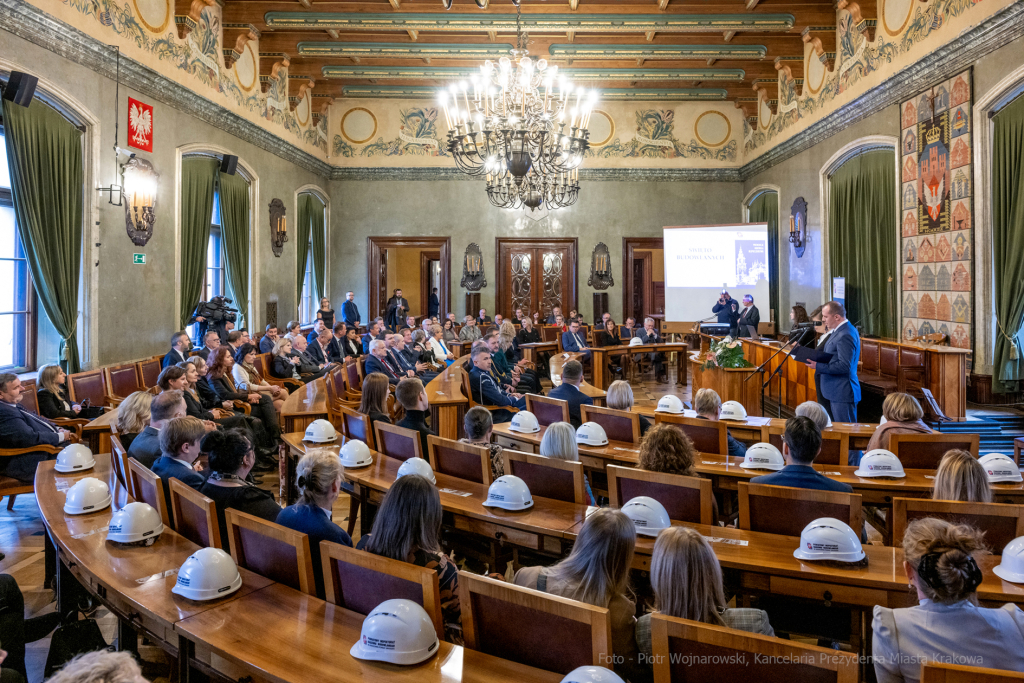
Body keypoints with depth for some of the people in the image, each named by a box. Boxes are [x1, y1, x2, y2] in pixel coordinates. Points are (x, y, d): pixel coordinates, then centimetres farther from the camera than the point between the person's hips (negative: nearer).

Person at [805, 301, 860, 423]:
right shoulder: (839, 331, 13)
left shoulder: (845, 335, -19)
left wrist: (818, 366, -20)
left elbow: (844, 366, -24)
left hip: (842, 393, -10)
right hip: (836, 391, 10)